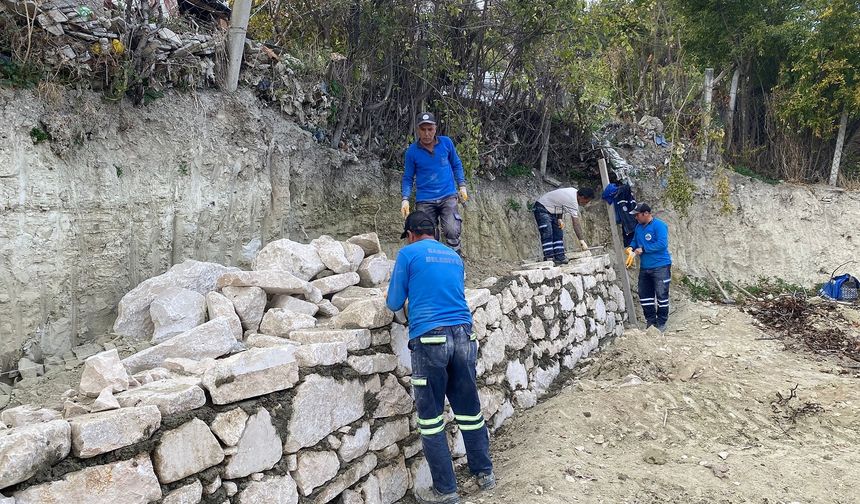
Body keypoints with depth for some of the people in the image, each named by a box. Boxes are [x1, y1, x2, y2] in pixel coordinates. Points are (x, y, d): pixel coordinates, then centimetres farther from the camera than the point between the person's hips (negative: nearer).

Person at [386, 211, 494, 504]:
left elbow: (394, 304, 6)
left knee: (431, 416, 4)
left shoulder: (408, 254, 3)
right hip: (463, 335, 5)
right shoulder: (454, 257, 19)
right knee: (469, 409, 16)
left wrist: (391, 298, 29)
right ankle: (485, 473, 26)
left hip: (430, 338, -5)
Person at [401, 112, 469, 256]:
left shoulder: (446, 143, 1)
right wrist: (405, 199, -7)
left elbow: (456, 165, 15)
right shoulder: (412, 151, -2)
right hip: (424, 200, 0)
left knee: (452, 232, -19)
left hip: (448, 196, 0)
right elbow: (408, 178, 5)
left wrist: (462, 185, 7)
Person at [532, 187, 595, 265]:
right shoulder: (573, 201, -28)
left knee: (558, 234, 3)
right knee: (547, 234, -18)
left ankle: (559, 257, 1)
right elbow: (576, 224, -29)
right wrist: (582, 241, -28)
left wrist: (559, 219, -2)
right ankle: (548, 258, -20)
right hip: (542, 209, -10)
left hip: (552, 211, 10)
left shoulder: (574, 192, -1)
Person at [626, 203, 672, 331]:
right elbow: (635, 241, 22)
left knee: (661, 296, 0)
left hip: (660, 267, -8)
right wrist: (631, 248, -1)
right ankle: (650, 320, 24)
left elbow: (662, 244, -23)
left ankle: (661, 323, 10)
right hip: (644, 268, 8)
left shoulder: (659, 225, -14)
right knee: (644, 296, 11)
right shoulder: (638, 227, 9)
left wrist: (643, 249, -21)